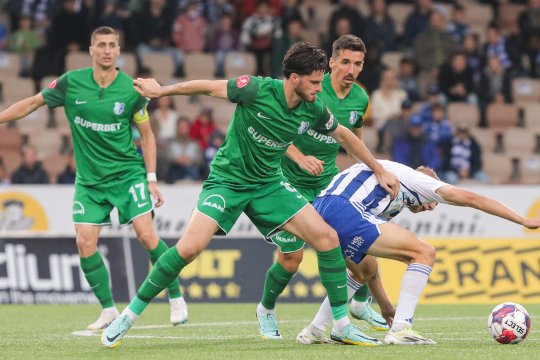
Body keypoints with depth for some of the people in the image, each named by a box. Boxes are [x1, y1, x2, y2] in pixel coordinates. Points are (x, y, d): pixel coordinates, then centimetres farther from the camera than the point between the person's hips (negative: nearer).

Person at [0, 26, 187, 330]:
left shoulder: (131, 90, -8)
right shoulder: (71, 83, -6)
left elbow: (147, 134, 1)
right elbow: (32, 103, 6)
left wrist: (152, 179, -3)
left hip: (128, 174, -2)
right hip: (89, 179, 2)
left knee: (146, 235, -14)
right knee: (85, 244, -7)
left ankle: (176, 298, 2)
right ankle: (109, 310, 8)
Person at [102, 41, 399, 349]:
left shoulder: (313, 110, -7)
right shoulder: (258, 90, -21)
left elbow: (344, 135, 13)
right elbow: (210, 87, -7)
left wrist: (380, 171, 19)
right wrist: (161, 91, 3)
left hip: (269, 184, 5)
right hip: (228, 179, -5)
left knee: (327, 237, -11)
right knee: (190, 247, -22)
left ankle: (342, 324, 2)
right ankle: (130, 315, -6)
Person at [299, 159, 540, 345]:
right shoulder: (416, 179, 18)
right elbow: (471, 199, 13)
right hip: (344, 210, -9)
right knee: (424, 253, -4)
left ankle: (314, 331, 32)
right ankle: (400, 329, -9)